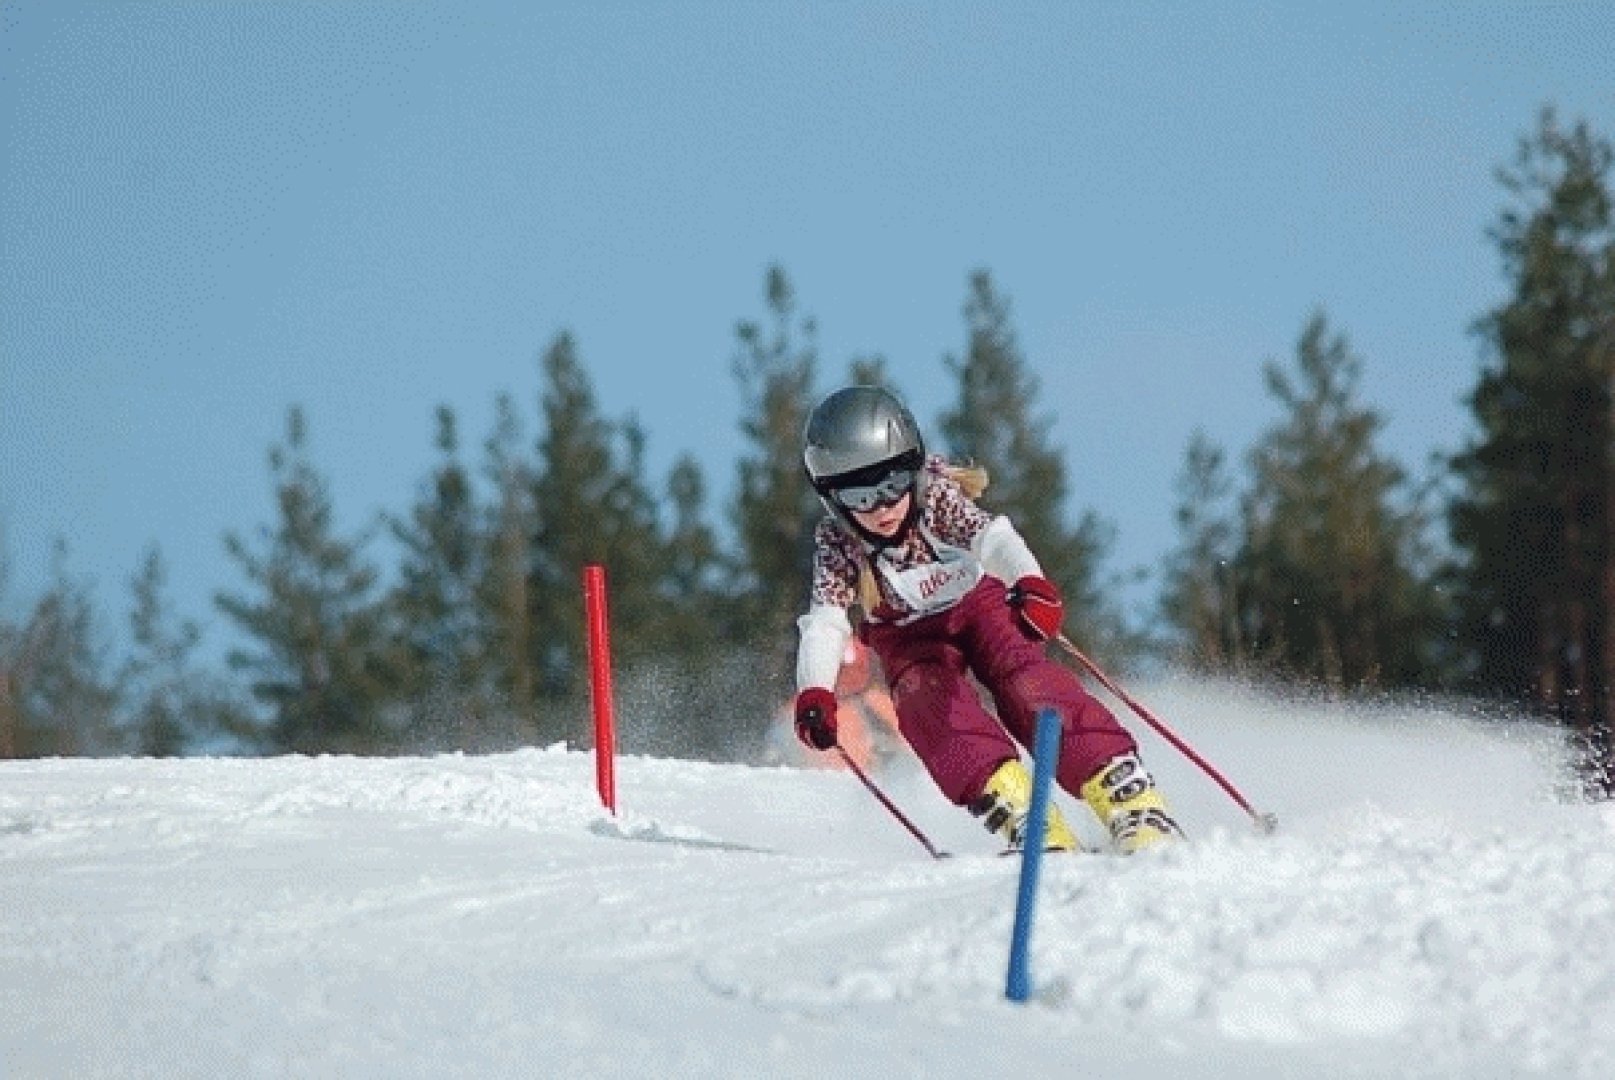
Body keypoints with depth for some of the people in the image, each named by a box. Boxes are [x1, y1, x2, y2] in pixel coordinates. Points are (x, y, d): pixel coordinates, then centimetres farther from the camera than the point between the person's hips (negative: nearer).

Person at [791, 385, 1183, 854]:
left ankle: (1129, 798, -39)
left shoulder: (937, 496, -25)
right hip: (910, 636, 2)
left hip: (979, 601, -2)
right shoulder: (835, 542, -20)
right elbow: (825, 620, -27)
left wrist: (1031, 584, -63)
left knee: (1028, 687, -28)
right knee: (929, 704, -30)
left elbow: (990, 535, -41)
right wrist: (814, 691, -46)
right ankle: (1017, 811, -42)